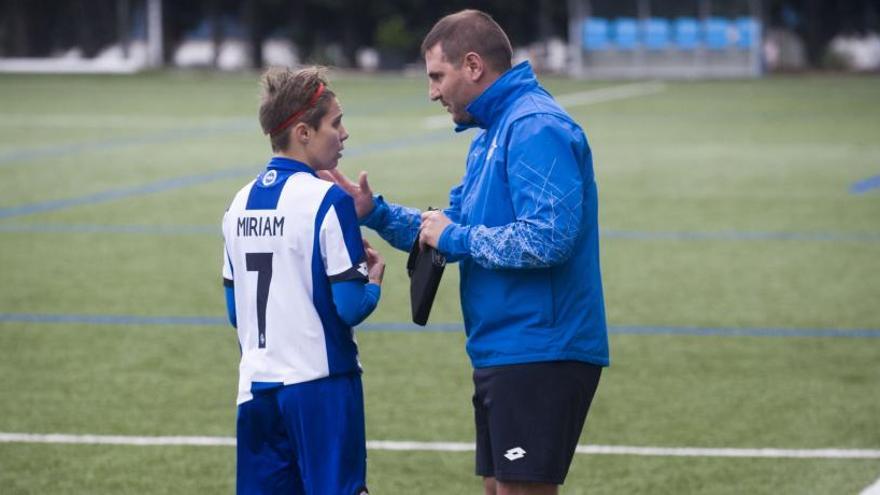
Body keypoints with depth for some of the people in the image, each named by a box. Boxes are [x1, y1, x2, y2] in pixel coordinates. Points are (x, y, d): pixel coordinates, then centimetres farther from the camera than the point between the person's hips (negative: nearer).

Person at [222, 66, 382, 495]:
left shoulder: (241, 203, 9)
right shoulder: (327, 201, -12)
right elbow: (350, 308, -15)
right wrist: (372, 280, 5)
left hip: (256, 385, 6)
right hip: (318, 383, -6)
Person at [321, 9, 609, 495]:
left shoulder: (536, 128, -16)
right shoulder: (490, 136, 18)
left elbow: (547, 238, -27)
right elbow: (453, 227, 22)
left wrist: (455, 236, -15)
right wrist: (376, 213, 9)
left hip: (539, 356, -10)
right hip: (501, 355, 10)